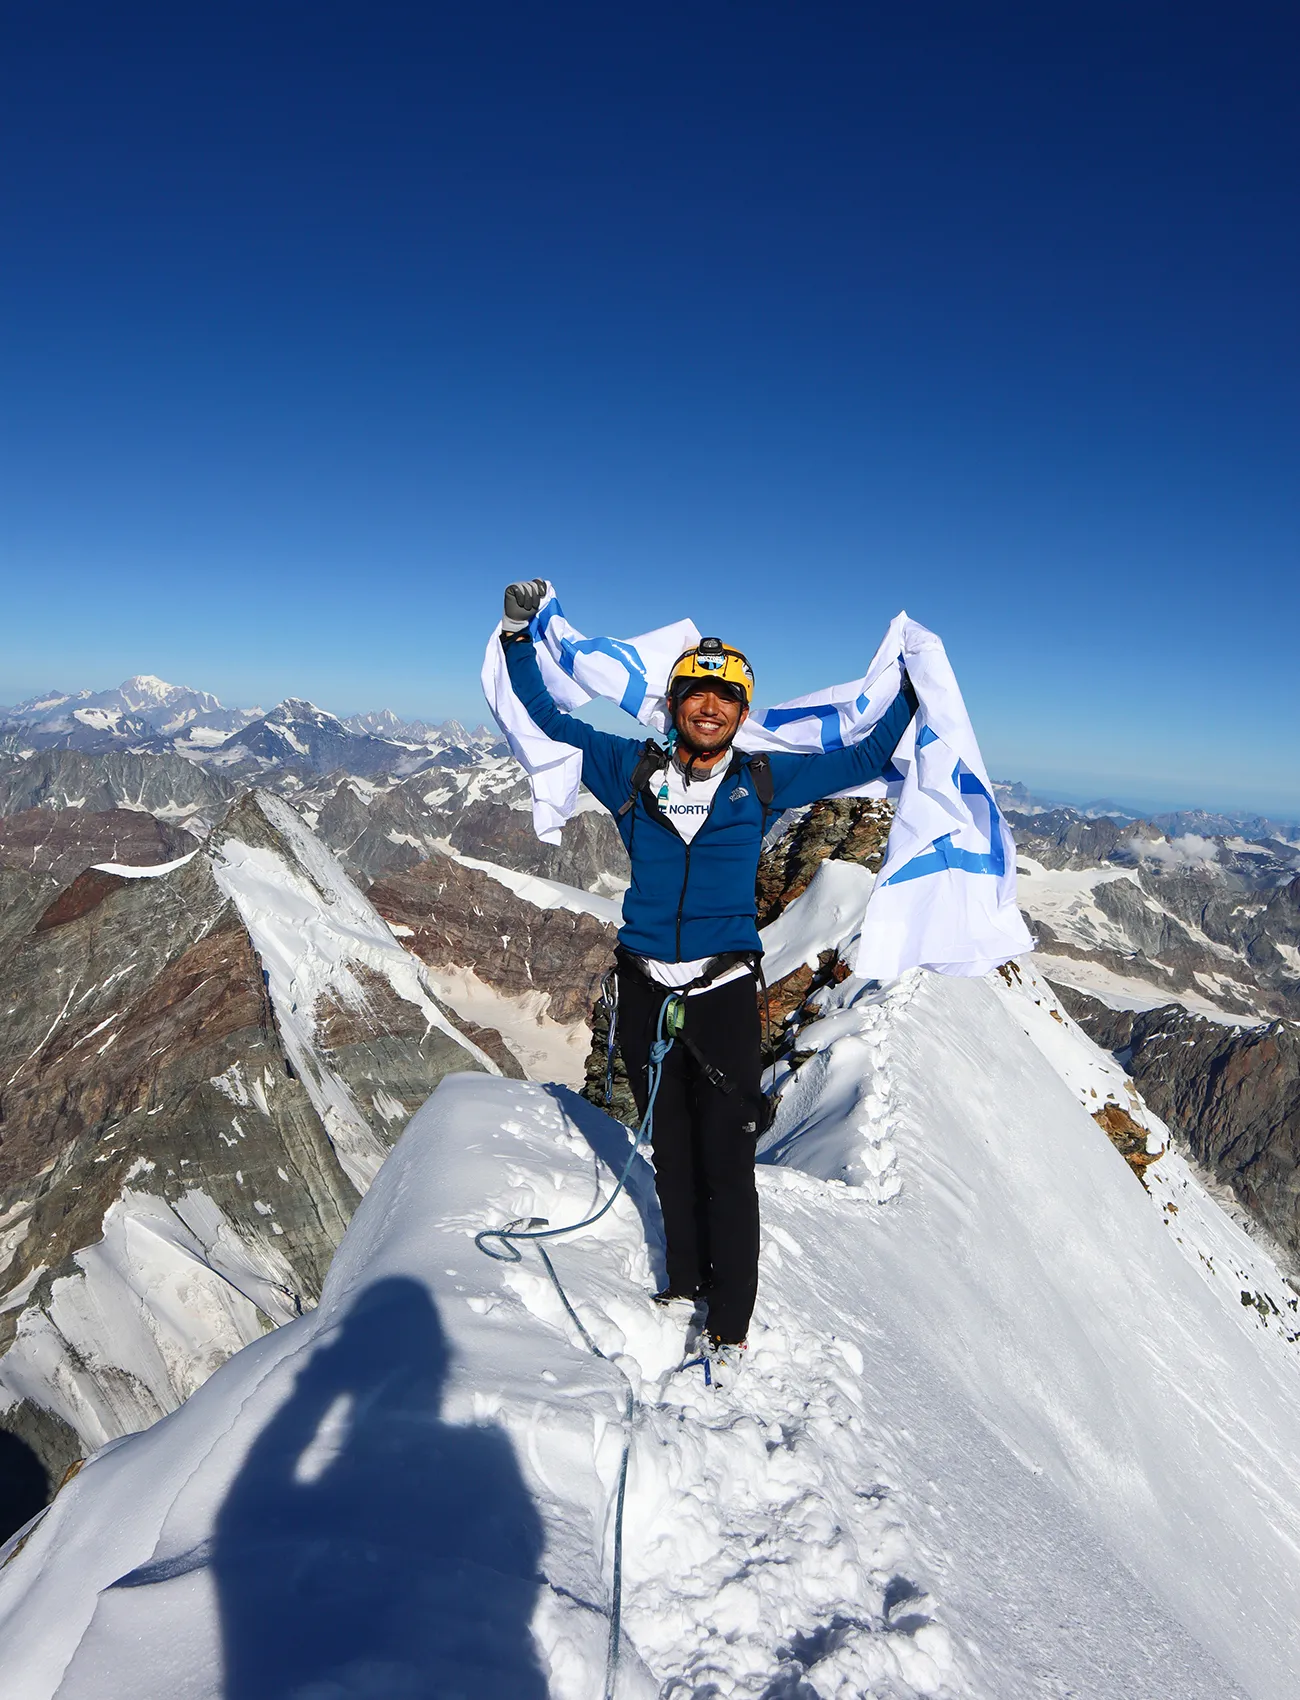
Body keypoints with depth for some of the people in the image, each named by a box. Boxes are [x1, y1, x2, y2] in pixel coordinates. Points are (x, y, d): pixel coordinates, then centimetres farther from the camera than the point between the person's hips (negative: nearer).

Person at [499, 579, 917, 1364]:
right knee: (672, 1153, 17)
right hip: (646, 990, 2)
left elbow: (866, 758, 10)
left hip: (725, 995, -2)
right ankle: (685, 1282, 37)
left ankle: (732, 1323, 18)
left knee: (727, 1164, 2)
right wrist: (521, 636, 6)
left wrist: (913, 689, 9)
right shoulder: (633, 771, 2)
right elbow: (551, 717, 10)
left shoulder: (762, 783, 0)